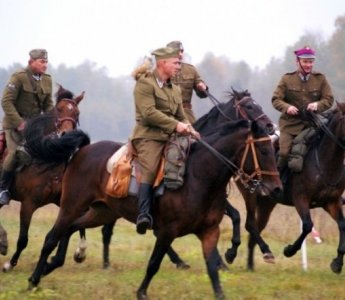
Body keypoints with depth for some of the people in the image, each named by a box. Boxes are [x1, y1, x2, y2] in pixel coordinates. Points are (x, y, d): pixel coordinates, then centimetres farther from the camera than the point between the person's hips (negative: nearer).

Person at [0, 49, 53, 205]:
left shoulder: (47, 80, 7)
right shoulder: (18, 77, -13)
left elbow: (48, 104, 14)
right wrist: (19, 123, -23)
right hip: (15, 123, -7)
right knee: (15, 152, -23)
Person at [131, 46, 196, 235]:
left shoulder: (175, 89, 24)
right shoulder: (145, 84, -3)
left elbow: (181, 116, 28)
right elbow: (149, 112, -15)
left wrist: (188, 128, 6)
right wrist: (175, 125, -18)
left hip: (170, 136, 8)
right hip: (149, 136, -8)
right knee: (150, 170, -26)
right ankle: (144, 215, -37)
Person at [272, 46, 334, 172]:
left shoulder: (320, 79, 7)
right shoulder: (287, 79, 4)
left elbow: (329, 99, 4)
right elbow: (275, 99, 1)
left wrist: (317, 105, -18)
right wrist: (287, 107, -21)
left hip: (313, 123, 2)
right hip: (290, 124, -2)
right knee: (284, 153, -16)